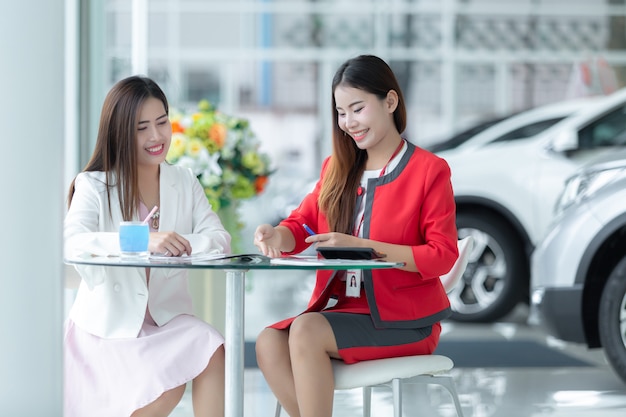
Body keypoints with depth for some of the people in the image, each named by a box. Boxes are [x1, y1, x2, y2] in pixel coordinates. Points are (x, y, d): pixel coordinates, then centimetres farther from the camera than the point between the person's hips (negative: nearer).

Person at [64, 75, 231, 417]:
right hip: (110, 323, -3)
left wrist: (184, 246, -27)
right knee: (162, 389, -28)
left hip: (166, 317, 3)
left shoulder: (184, 182, 9)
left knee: (211, 349, -29)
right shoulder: (94, 185, -5)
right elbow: (71, 241, -25)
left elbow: (218, 237, -4)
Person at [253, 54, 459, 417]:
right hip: (343, 306, 6)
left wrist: (361, 247, -22)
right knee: (270, 343, -20)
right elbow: (302, 224, 10)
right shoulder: (337, 169, 14)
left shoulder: (429, 171, -6)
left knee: (305, 331, -28)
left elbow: (443, 256, -12)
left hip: (403, 319, -6)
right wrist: (277, 236, -16)